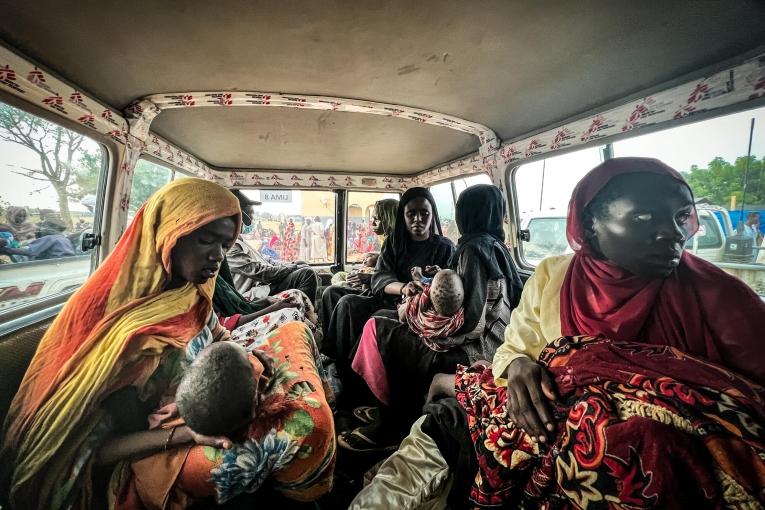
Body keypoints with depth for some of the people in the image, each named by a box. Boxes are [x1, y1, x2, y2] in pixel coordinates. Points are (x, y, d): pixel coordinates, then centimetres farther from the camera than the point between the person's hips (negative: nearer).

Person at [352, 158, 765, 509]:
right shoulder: (551, 277, 0)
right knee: (444, 421, -19)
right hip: (556, 423, 2)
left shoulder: (720, 296, -3)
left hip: (671, 464, -1)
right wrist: (519, 366, -19)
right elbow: (512, 349, 5)